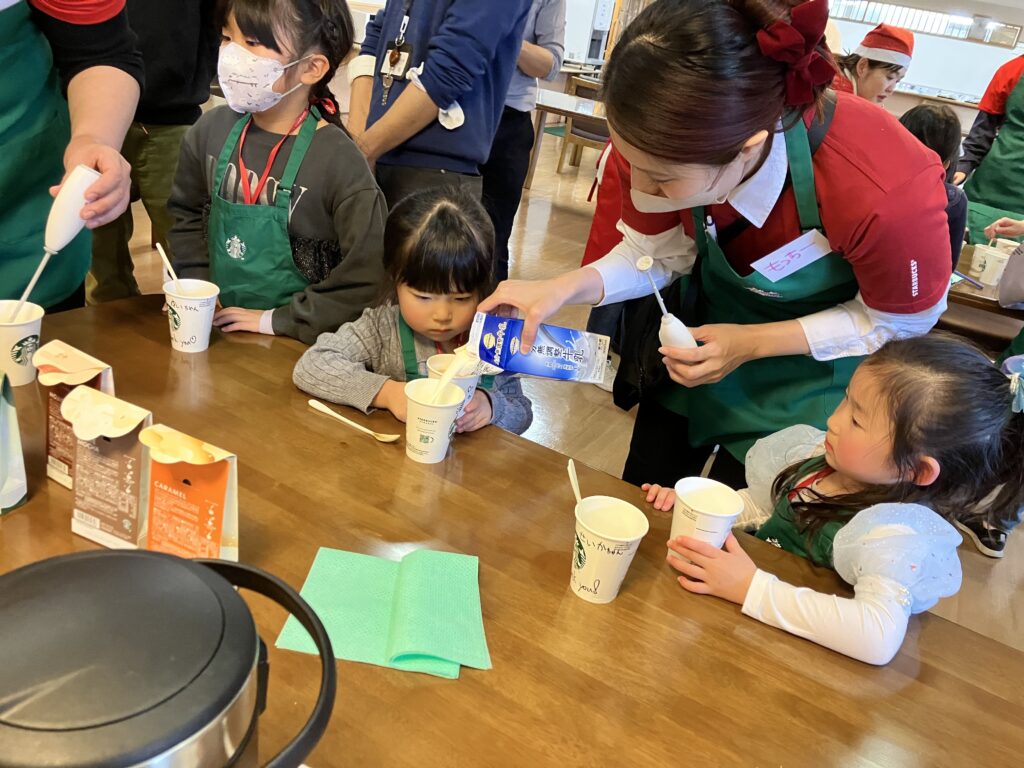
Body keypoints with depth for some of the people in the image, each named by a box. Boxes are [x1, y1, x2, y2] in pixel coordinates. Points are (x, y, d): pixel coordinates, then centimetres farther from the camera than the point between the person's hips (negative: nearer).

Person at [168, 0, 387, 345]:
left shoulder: (339, 160, -16)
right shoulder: (211, 130, 0)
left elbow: (368, 275, -17)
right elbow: (189, 215, 15)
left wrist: (278, 320, -12)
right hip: (218, 326, 4)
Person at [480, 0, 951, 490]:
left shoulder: (886, 192, -40)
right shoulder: (667, 144, -29)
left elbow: (902, 320, -20)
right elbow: (658, 253, -11)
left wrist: (752, 345, -27)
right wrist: (565, 288, -28)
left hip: (809, 361, -3)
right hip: (702, 326, 4)